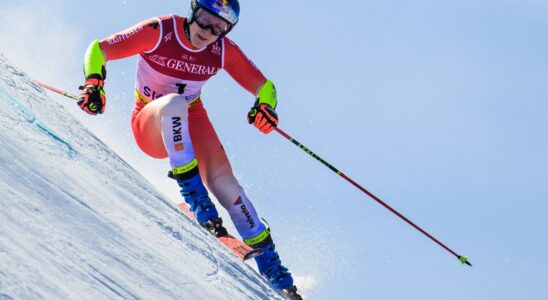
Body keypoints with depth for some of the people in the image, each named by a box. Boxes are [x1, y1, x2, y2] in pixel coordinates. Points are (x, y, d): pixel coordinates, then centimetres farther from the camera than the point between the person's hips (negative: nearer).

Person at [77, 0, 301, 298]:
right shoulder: (159, 31, -20)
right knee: (174, 103, -38)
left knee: (223, 180, -20)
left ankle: (272, 269, -14)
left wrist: (265, 105, -27)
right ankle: (194, 193, -34)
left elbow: (263, 85, -3)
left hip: (191, 121, 3)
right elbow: (100, 49, -18)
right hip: (150, 126, -3)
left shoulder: (224, 50, -9)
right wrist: (94, 83, -37)